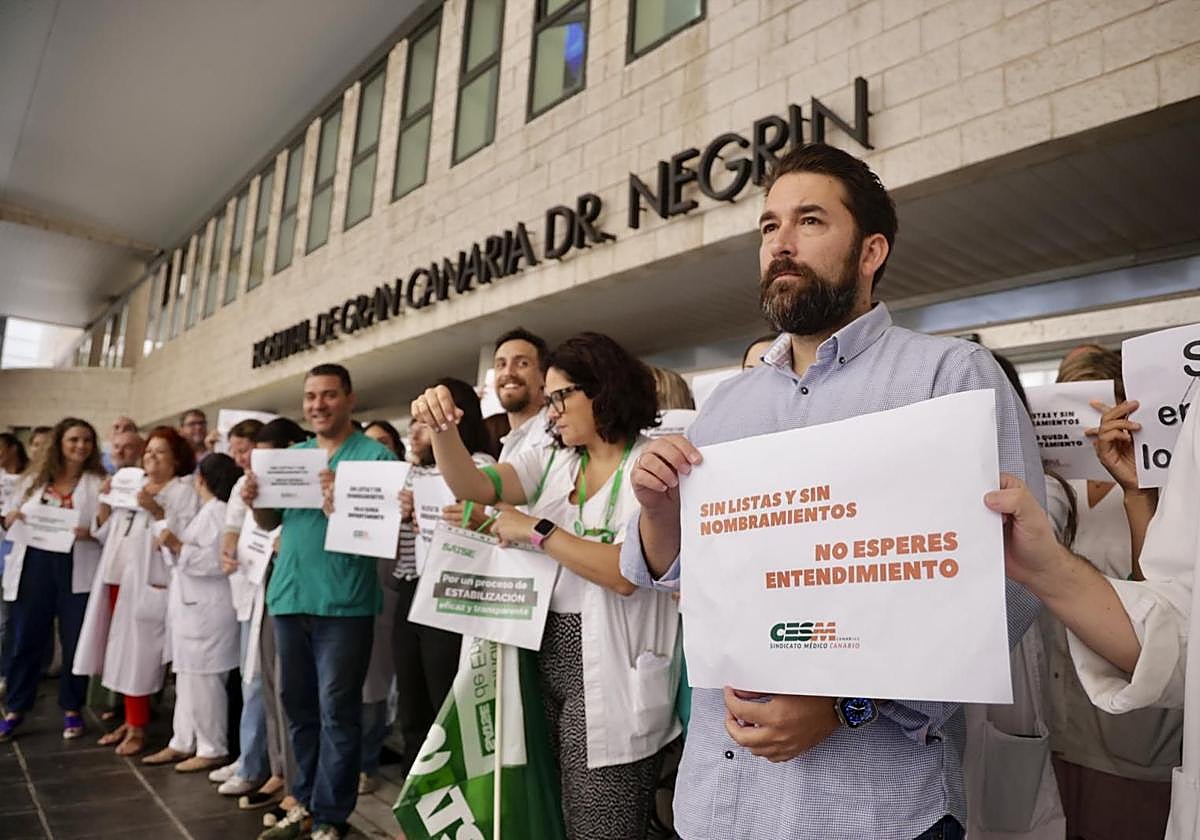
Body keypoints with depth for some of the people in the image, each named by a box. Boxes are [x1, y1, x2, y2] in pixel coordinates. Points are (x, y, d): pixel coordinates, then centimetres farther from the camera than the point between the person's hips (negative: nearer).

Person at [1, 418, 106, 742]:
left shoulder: (99, 483, 2)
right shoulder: (35, 479, 10)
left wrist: (91, 533, -22)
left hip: (77, 570, -2)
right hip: (34, 566, 2)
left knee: (75, 642, 5)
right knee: (26, 639, 9)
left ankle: (72, 709, 20)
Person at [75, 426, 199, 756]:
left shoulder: (184, 491, -3)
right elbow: (106, 533, 16)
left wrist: (157, 511, -22)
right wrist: (105, 501, 2)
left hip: (148, 582, -7)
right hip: (118, 578, 7)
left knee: (138, 655, -3)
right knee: (121, 654, 11)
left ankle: (138, 728, 7)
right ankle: (130, 720, 22)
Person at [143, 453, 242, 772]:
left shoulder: (217, 511, -15)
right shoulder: (208, 510, 17)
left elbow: (216, 561, -23)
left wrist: (178, 546, -23)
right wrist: (172, 544, 17)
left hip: (207, 609, -11)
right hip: (192, 606, 11)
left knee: (203, 679, -3)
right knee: (186, 677, 16)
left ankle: (212, 749, 7)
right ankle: (182, 743, 26)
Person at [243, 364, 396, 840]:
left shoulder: (374, 455, -6)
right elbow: (270, 523, 16)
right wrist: (255, 502, -4)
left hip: (343, 601, -6)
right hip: (289, 595, 6)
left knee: (337, 711, 1)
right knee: (298, 706, 15)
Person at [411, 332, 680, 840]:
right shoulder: (552, 462, 10)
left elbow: (629, 573, -21)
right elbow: (472, 487, -4)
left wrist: (537, 530, -17)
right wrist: (443, 428, -22)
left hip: (607, 675, -6)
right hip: (545, 657, 7)